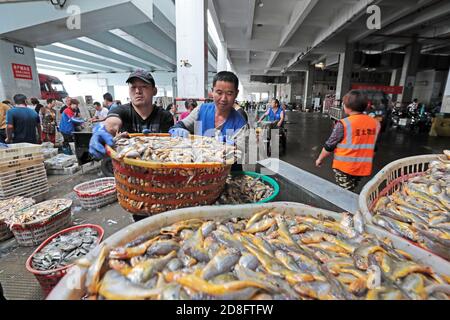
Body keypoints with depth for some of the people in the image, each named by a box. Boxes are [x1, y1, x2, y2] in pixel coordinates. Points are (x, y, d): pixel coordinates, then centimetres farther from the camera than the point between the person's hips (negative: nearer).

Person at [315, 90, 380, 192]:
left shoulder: (344, 124, -16)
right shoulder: (375, 123, 2)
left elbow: (329, 146, -10)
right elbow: (373, 147, 12)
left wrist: (320, 159, 5)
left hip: (344, 166, -6)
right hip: (363, 167, 6)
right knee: (350, 192, 21)